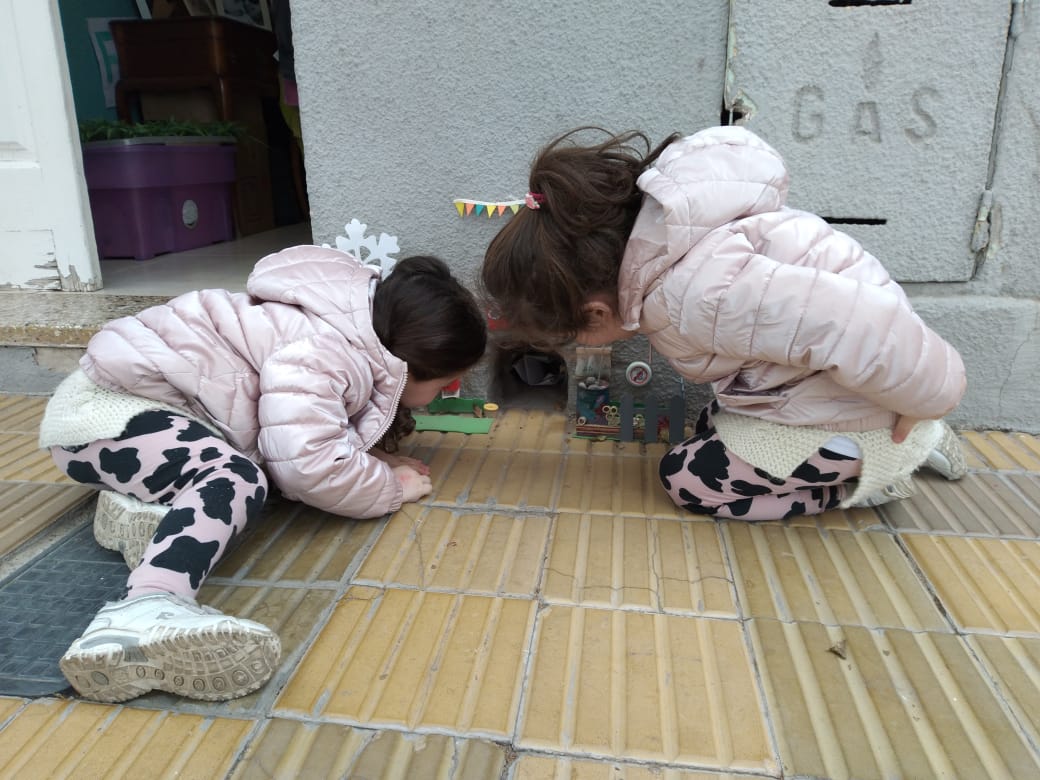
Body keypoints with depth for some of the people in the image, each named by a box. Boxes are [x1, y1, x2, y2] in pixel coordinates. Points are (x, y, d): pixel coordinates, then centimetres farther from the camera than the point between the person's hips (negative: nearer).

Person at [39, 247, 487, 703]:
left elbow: (316, 435, 12)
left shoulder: (352, 338, 4)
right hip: (106, 411, -10)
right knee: (237, 478, -32)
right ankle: (146, 609, -51)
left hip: (136, 400, 10)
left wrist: (373, 460, -5)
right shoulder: (323, 352, -26)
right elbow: (308, 463, -37)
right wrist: (389, 488, -19)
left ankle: (138, 501, -6)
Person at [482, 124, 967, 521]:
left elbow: (860, 329, -36)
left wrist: (925, 400, -17)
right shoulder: (646, 223, -11)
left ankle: (876, 463, 4)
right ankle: (876, 449, 18)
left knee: (689, 479, -4)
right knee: (709, 434, 23)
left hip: (853, 406, -9)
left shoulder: (699, 293, -38)